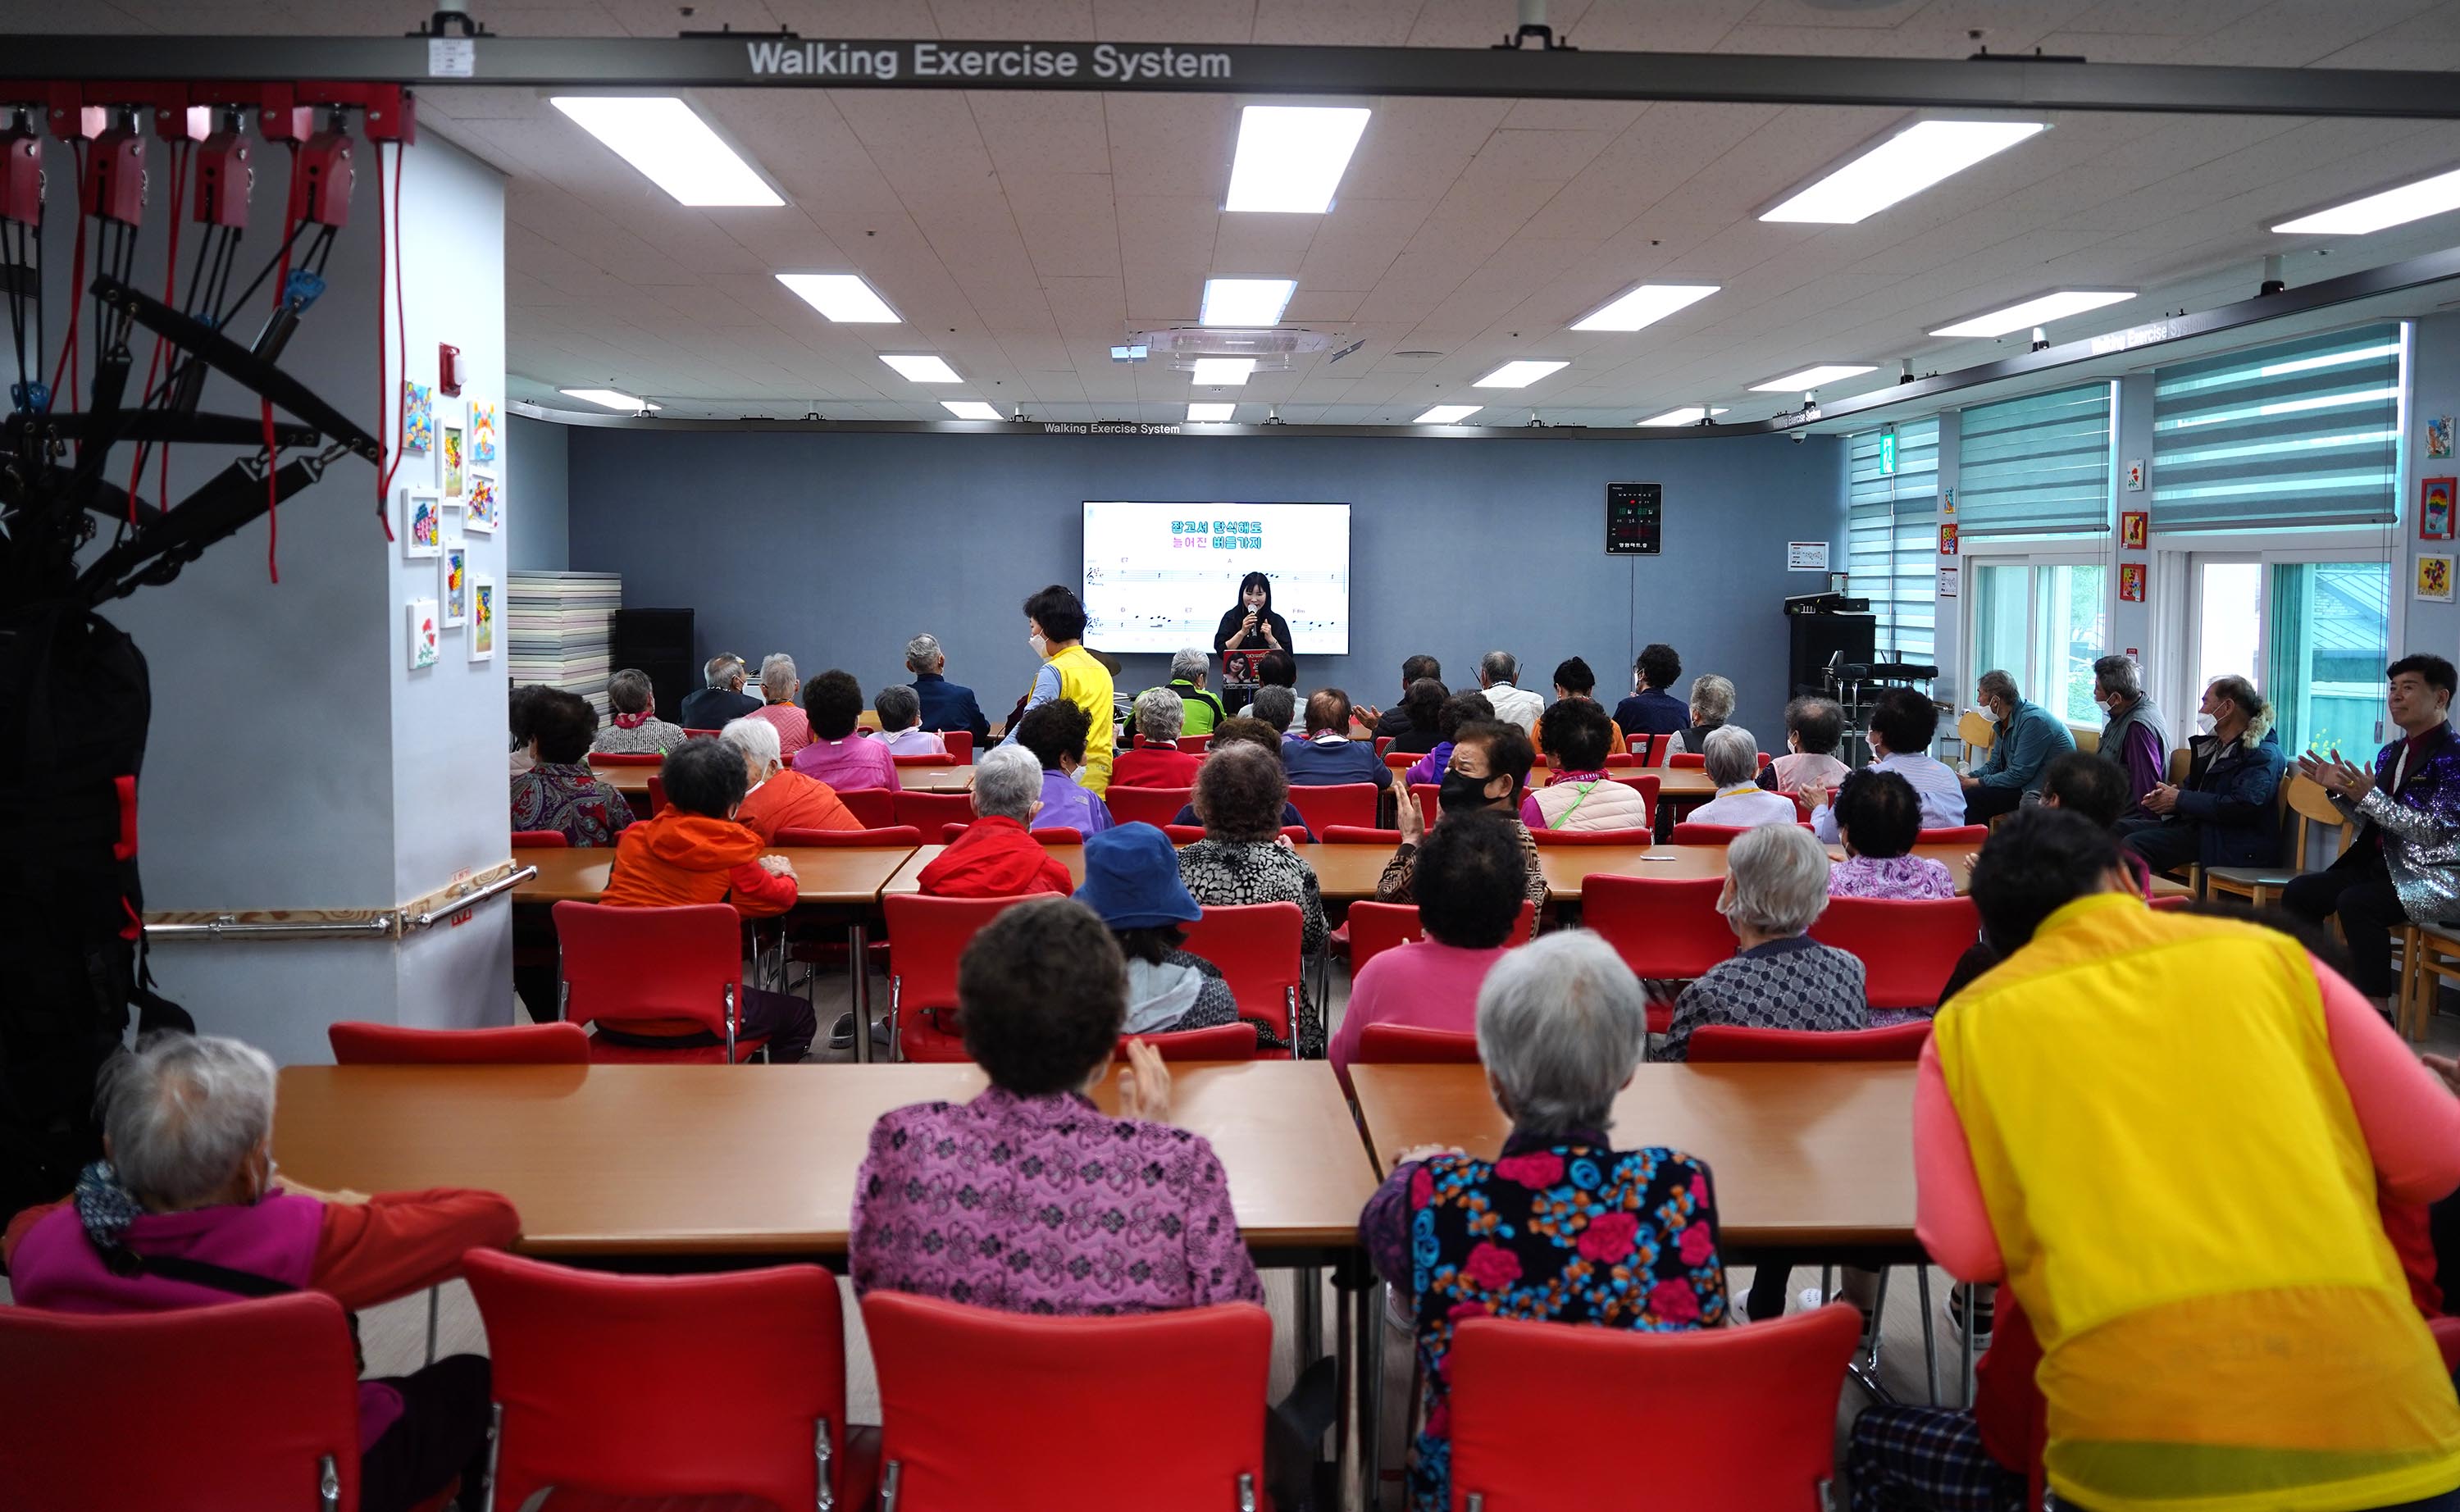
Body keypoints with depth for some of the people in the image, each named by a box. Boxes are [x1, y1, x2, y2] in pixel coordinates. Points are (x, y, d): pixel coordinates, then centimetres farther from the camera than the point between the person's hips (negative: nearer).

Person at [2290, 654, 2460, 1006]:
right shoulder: (2390, 754, 14)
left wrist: (2369, 797, -25)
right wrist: (2339, 790, 4)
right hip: (2384, 864, 9)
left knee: (2356, 903, -32)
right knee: (2298, 893, -6)